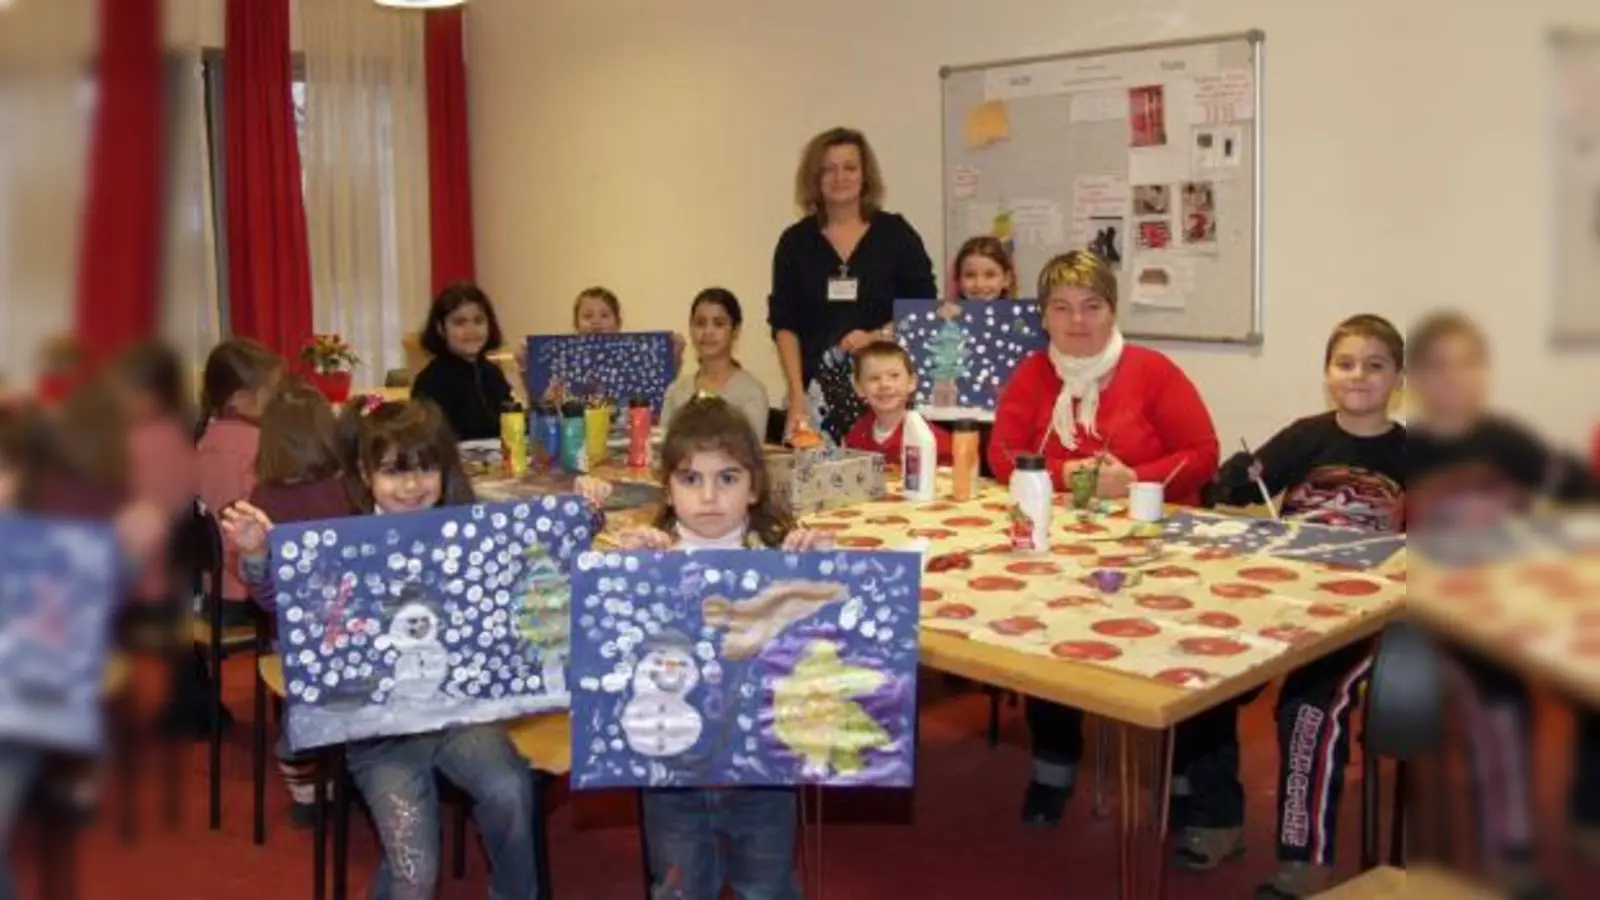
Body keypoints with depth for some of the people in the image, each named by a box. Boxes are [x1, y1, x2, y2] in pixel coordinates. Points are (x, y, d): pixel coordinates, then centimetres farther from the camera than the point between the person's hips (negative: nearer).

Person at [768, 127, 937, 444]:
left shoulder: (896, 233, 5)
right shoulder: (795, 241, 8)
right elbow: (785, 325, 4)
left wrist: (876, 337, -12)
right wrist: (796, 395, -6)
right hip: (818, 388, 1)